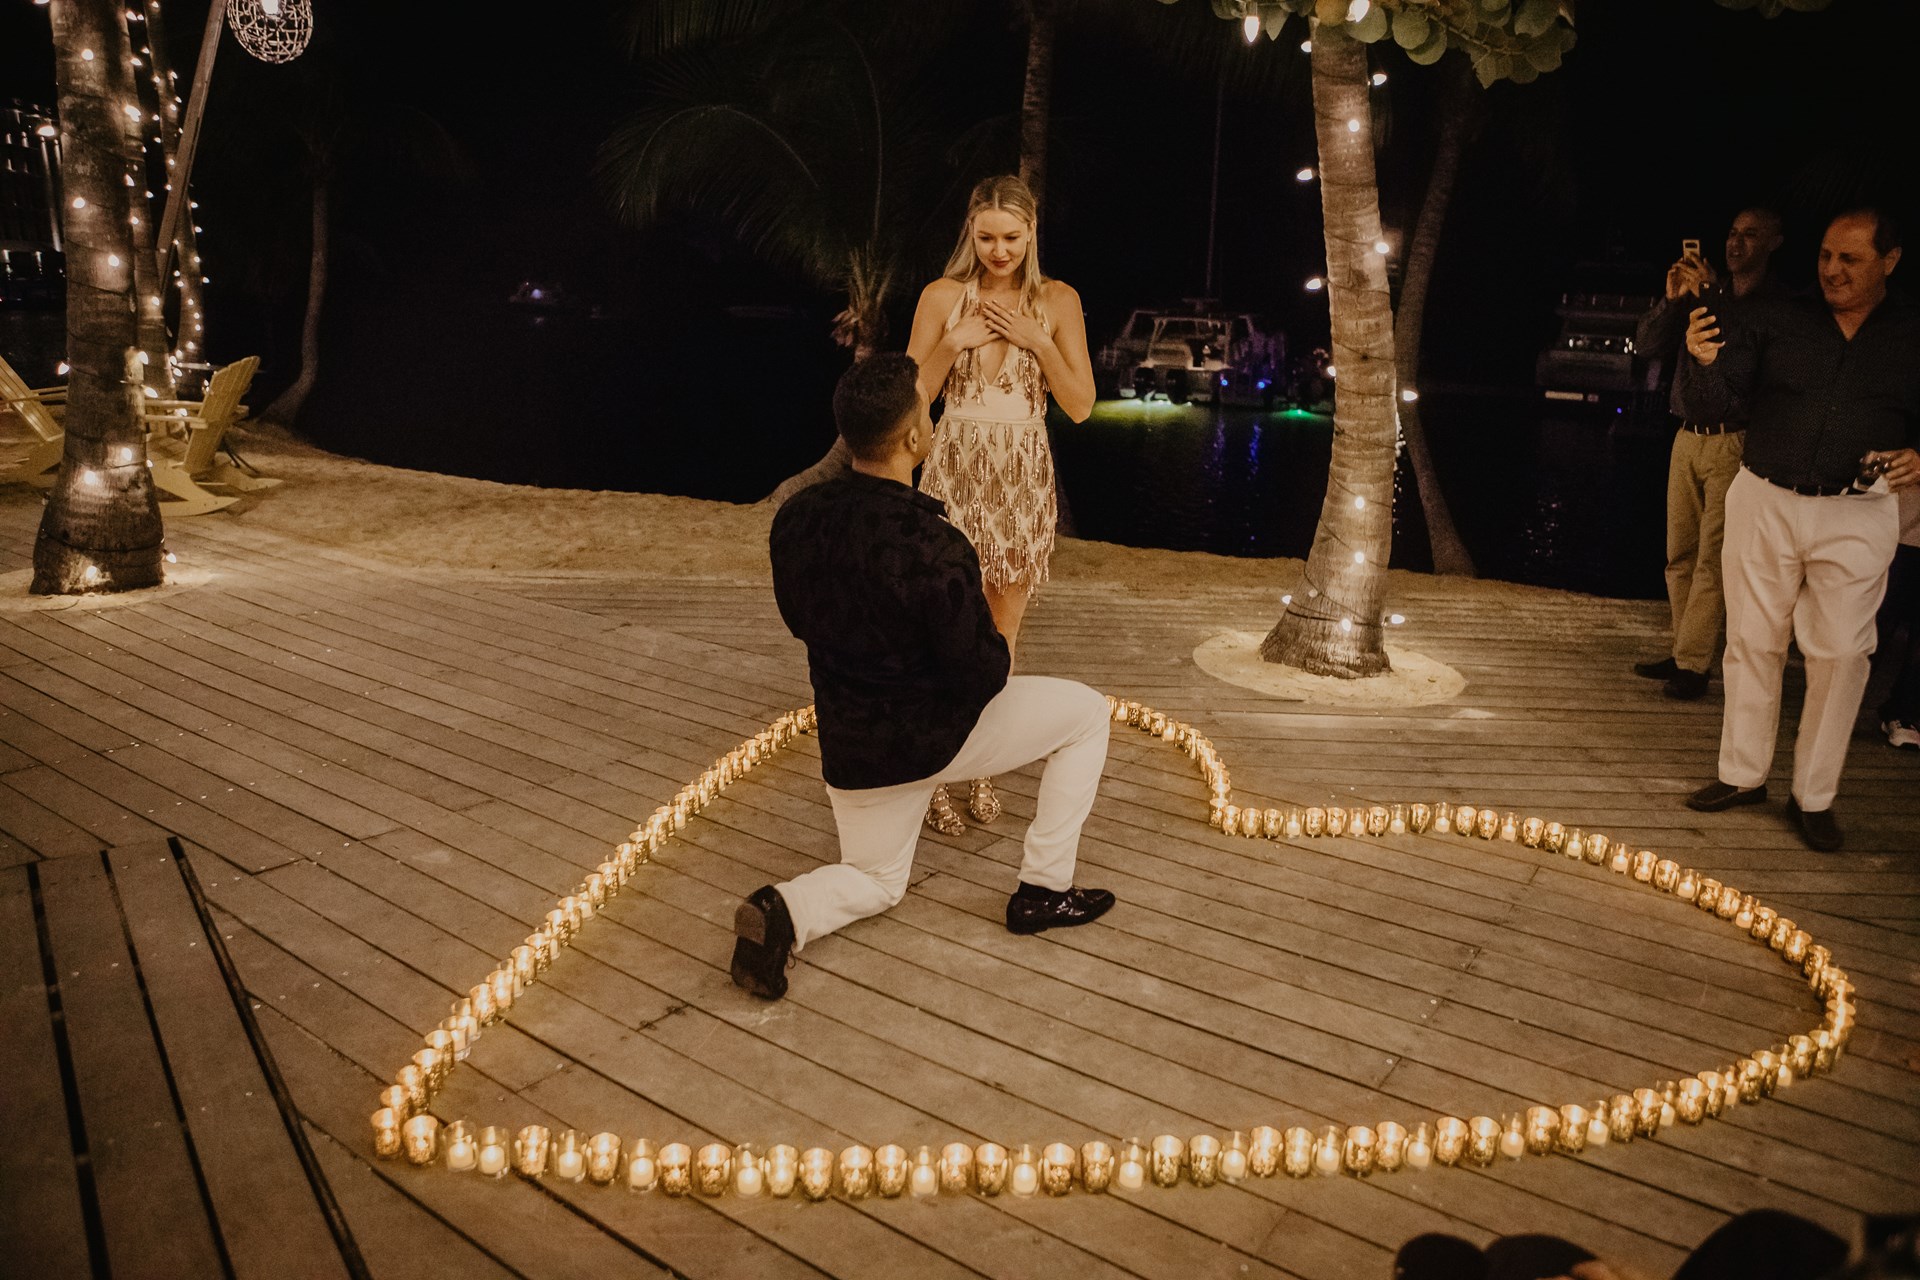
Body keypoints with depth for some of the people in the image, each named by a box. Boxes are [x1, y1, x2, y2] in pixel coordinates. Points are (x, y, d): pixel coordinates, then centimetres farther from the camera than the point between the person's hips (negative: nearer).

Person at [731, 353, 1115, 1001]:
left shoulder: (794, 518, -8)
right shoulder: (933, 547, -29)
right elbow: (985, 673, -20)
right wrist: (997, 649, 3)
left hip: (848, 744, 6)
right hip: (933, 736, -6)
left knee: (875, 881, 29)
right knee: (1087, 711, 15)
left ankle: (785, 910, -4)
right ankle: (1044, 891, 18)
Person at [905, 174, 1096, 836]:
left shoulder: (1057, 302, 2)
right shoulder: (942, 296, 0)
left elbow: (1080, 406, -1)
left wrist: (1037, 340, -12)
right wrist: (952, 343, -15)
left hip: (1023, 482, 1)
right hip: (955, 473, -1)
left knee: (1001, 635, 9)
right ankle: (934, 773, 10)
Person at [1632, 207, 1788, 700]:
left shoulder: (1778, 305, -2)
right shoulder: (1699, 295, 14)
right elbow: (1646, 345, 9)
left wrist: (1710, 296, -18)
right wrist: (1672, 300, -7)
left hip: (1735, 443, -6)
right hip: (1688, 438, 6)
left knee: (1712, 558, -8)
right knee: (1680, 554, 7)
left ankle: (1692, 664, -6)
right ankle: (1684, 651, 15)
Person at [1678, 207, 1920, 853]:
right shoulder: (1773, 321, -1)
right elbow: (1716, 407, -7)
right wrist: (1702, 362, -27)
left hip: (1857, 515, 0)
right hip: (1763, 502, 1)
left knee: (1842, 652, 0)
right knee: (1753, 642, 8)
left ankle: (1814, 796, 12)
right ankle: (1743, 774, 22)